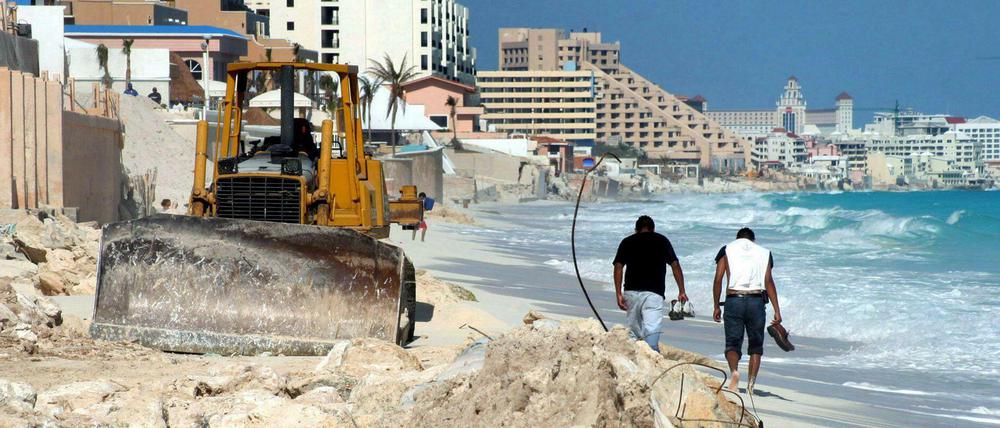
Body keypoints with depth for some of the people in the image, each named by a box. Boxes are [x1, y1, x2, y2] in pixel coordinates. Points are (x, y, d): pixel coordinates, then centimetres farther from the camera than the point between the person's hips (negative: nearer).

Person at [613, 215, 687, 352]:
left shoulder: (627, 242, 14)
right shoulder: (662, 240, 13)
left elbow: (618, 267, 2)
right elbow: (675, 265, 5)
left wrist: (619, 294, 0)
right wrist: (681, 291, 7)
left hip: (631, 292, 2)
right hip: (653, 293, -2)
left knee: (633, 334, 14)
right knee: (652, 332, -12)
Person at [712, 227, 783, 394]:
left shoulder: (727, 250, 13)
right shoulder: (764, 252, 14)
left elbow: (718, 279, 4)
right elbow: (769, 282, 3)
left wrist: (716, 307, 9)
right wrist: (777, 311, 0)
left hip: (733, 300, -1)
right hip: (756, 300, 1)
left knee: (733, 343, 2)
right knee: (756, 345, 12)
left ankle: (734, 371, -27)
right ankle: (751, 384, 2)